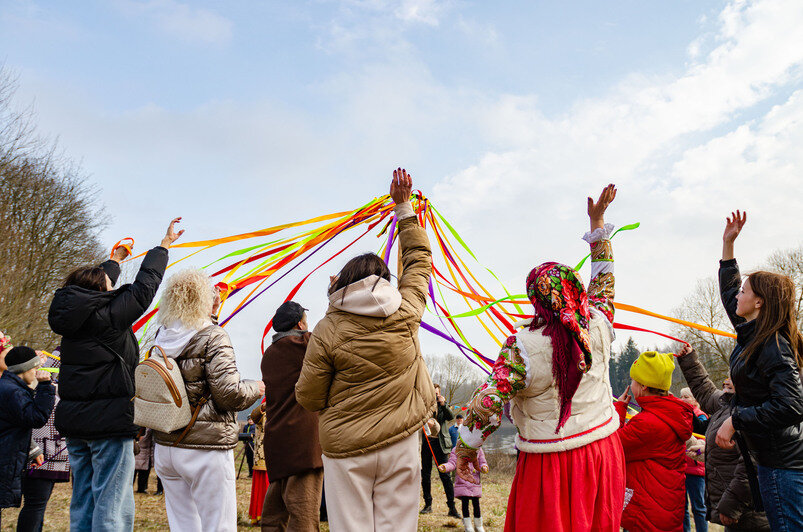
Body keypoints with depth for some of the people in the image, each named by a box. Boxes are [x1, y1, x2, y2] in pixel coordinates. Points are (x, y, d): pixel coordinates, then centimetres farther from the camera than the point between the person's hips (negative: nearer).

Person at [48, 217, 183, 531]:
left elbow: (98, 285, 26)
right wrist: (165, 244, 7)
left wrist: (116, 260, 42)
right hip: (109, 422, -8)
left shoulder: (72, 314, 8)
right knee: (112, 505, -3)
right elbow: (145, 285, -5)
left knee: (82, 501, 16)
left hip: (74, 422, 8)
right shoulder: (110, 314, -12)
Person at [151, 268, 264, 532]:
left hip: (165, 447, 7)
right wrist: (255, 389, 5)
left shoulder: (162, 337, 6)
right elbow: (228, 394, -19)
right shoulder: (212, 337, -13)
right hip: (205, 450, -7)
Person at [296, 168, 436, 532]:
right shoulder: (406, 311, -2)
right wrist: (404, 207, 22)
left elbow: (308, 397, -3)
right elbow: (418, 258, 15)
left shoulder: (327, 331, -8)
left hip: (346, 448, -2)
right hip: (400, 443, 2)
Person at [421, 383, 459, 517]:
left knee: (445, 475, -6)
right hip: (426, 442, 2)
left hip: (439, 443, -2)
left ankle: (452, 507, -3)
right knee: (425, 475, 6)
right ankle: (428, 505, 18)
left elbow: (451, 417, -8)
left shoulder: (443, 407, 8)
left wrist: (443, 405, -21)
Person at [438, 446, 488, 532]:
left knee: (476, 504, 3)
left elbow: (482, 463, 6)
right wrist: (444, 467, -26)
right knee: (465, 503, -2)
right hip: (462, 483, -1)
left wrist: (484, 467, -18)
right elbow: (452, 463, -6)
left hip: (475, 483, 1)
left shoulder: (478, 450, 6)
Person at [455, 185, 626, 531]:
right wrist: (598, 221, 22)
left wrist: (465, 450, -6)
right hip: (603, 453, 5)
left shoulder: (523, 347, -19)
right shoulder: (597, 327, -5)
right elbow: (604, 280, 12)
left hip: (551, 466, -5)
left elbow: (487, 403, -22)